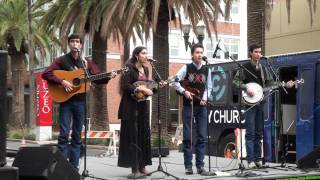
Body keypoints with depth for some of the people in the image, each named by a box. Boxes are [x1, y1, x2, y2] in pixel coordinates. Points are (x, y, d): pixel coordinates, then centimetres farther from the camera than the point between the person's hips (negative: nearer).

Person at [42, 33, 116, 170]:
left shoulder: (86, 62, 10)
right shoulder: (61, 60, 0)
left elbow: (97, 77, 10)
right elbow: (46, 74, -9)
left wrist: (108, 77, -9)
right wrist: (62, 82, -19)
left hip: (80, 101, 4)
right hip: (65, 100, -4)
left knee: (77, 136, 6)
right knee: (64, 134, -8)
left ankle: (74, 167, 12)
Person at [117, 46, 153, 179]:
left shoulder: (145, 69, 14)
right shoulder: (129, 67, -8)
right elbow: (125, 86, -18)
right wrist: (141, 89, -22)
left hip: (142, 105, 7)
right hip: (131, 106, -7)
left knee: (144, 136, 6)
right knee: (132, 138, -5)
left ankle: (142, 167, 12)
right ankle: (135, 169, -4)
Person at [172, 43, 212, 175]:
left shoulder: (206, 70, 8)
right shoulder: (186, 68, -1)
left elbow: (209, 87, 9)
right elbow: (174, 81, -5)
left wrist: (204, 98, -6)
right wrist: (184, 91, -15)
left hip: (201, 107, 3)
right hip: (188, 106, -3)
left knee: (202, 137, 1)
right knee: (188, 137, 0)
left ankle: (200, 165, 7)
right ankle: (188, 166, 6)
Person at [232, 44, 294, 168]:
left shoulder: (263, 68, 14)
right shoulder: (245, 68, -1)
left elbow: (271, 83, 14)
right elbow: (235, 81, -6)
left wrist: (285, 85, 3)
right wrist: (246, 88, -19)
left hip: (261, 103, 5)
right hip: (250, 103, -5)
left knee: (259, 133, 8)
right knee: (250, 133, -7)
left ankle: (257, 159, 14)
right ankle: (250, 160, -5)